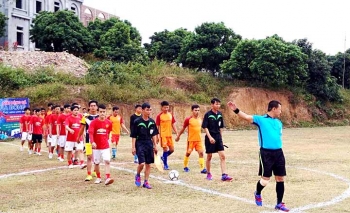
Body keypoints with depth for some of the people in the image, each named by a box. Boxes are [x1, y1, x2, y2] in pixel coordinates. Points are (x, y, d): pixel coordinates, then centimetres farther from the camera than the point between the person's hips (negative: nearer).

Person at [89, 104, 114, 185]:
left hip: (105, 146, 1)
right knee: (96, 163, 10)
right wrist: (92, 142, -36)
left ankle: (107, 178, -19)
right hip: (96, 146, -1)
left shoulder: (108, 122, -1)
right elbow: (90, 133, -21)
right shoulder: (94, 122, -10)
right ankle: (98, 178, 27)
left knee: (107, 161, -15)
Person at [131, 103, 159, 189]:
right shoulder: (137, 122, -8)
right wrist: (133, 147, -9)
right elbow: (133, 136, -6)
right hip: (140, 144, -5)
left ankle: (146, 182, 18)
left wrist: (155, 145, 10)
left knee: (148, 164, 7)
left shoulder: (152, 121, 5)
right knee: (142, 163, -16)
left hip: (149, 144, 5)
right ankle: (138, 175, 14)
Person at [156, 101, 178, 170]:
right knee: (165, 149, -5)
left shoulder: (170, 115, 7)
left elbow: (173, 125, 12)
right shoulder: (159, 116, -7)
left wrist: (177, 133, 3)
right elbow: (157, 127, -4)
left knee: (172, 149, 4)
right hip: (163, 135, -5)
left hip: (170, 135, 5)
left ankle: (163, 157, 30)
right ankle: (165, 165, 7)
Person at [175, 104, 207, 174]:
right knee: (188, 153, 9)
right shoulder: (188, 119, -9)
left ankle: (202, 169, -10)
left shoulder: (200, 119, 5)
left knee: (201, 153, -8)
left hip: (199, 140, 4)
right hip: (191, 140, -3)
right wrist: (178, 136, 8)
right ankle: (185, 167, 29)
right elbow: (183, 128, 1)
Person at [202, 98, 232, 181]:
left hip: (218, 137, 4)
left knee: (222, 156, -5)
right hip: (210, 138, -4)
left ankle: (224, 175, -6)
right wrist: (210, 137, -19)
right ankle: (208, 174, 23)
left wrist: (220, 137, 14)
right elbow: (205, 127, -11)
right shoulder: (208, 114, -9)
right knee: (209, 156, 7)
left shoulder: (220, 114, 6)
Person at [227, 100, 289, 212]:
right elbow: (246, 117, -19)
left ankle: (279, 204, 20)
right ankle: (258, 194, 32)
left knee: (280, 179, 7)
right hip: (266, 153, -6)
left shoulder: (279, 122, 14)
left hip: (278, 152, 6)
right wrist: (236, 110, -35)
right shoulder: (261, 119, -5)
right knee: (265, 179, -1)